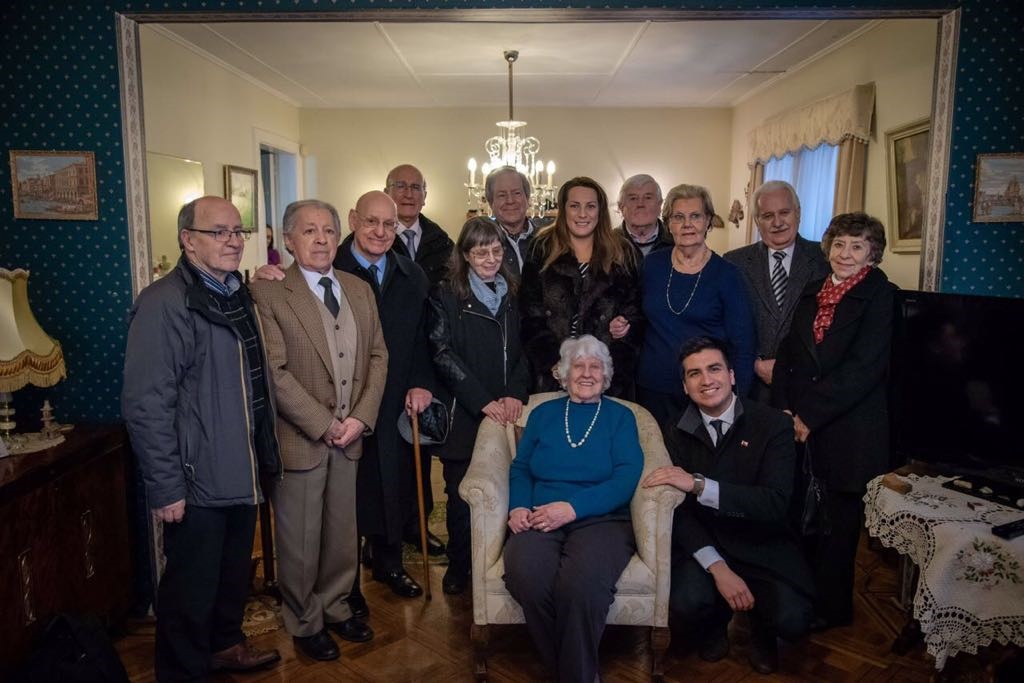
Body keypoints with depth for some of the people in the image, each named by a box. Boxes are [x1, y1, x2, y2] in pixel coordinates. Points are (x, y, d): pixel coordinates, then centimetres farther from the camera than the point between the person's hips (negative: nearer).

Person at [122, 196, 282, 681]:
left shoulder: (239, 296, 10)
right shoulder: (164, 303, -16)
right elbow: (146, 404, -20)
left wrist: (264, 456, 14)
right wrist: (165, 487, -20)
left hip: (243, 473, 8)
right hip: (196, 481, -8)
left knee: (234, 573, 23)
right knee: (191, 590, 8)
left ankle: (226, 644, 45)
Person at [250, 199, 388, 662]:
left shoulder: (360, 290, 8)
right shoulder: (268, 293, -10)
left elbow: (378, 357, 7)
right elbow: (275, 371, -16)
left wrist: (360, 417, -5)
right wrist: (323, 424, -15)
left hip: (349, 435, 5)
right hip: (300, 438, -5)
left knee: (342, 533, 16)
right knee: (300, 540, 10)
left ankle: (335, 607, 37)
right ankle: (304, 623, 30)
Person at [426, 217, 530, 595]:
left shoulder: (510, 295, 12)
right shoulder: (445, 295, -2)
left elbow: (522, 350, 13)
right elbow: (443, 353, -9)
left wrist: (516, 393, -4)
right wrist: (483, 401, -13)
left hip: (506, 412, 3)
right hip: (464, 413, -3)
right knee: (462, 493, 4)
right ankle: (458, 565, 21)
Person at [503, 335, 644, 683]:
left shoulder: (620, 416, 12)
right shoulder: (543, 413, 20)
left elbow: (626, 478, -3)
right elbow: (520, 468, 15)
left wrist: (572, 508, -16)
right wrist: (519, 506, -8)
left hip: (601, 520, -2)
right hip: (540, 520, 2)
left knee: (581, 583, -36)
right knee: (526, 577, -33)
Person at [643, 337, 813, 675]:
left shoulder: (774, 424, -8)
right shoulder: (675, 432, -1)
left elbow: (776, 502, -20)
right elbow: (679, 511, -5)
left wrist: (699, 485, -30)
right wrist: (718, 568, -19)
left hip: (763, 546, -1)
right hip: (703, 545, 1)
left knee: (792, 619, -25)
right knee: (685, 607, -26)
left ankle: (761, 629, 16)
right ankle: (715, 625, 14)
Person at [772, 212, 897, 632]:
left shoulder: (881, 296, -6)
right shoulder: (812, 294, 12)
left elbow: (864, 366, -15)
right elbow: (788, 354, 10)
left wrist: (810, 415, -14)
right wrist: (783, 409, -4)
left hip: (848, 430, -4)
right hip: (799, 426, 5)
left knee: (837, 521, 8)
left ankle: (831, 608, 26)